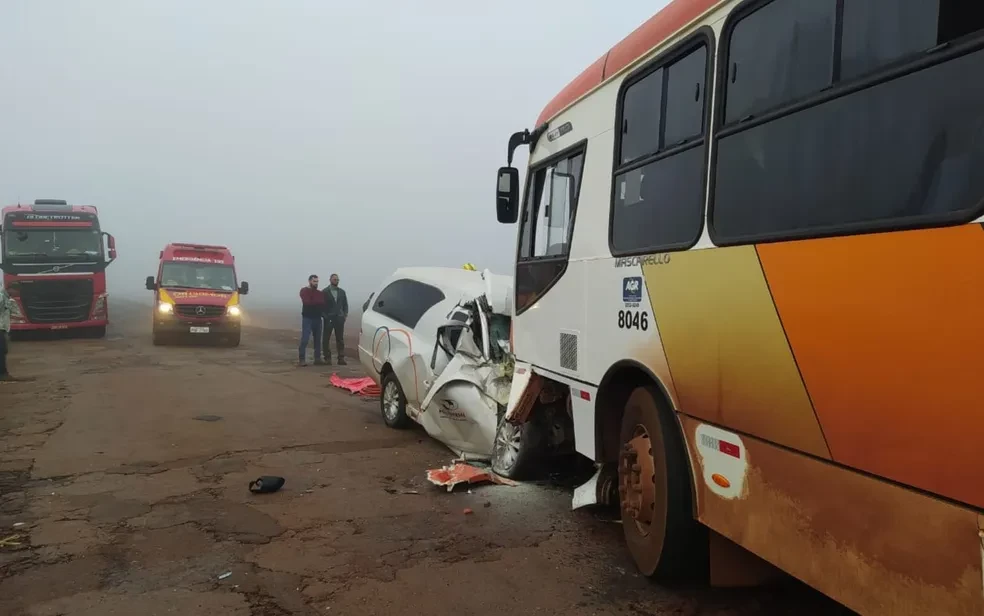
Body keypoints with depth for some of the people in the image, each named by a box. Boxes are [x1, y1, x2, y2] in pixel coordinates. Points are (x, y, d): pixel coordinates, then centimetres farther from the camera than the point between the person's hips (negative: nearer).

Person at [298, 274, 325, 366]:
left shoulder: (319, 293, 14)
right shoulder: (304, 291, -3)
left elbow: (322, 304, 3)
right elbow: (307, 302, -16)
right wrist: (318, 302, -3)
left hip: (317, 318, 6)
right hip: (307, 318, -6)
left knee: (318, 339, 8)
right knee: (304, 339, -11)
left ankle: (317, 358, 13)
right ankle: (301, 359, -9)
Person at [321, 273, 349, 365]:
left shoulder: (342, 292, 12)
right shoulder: (325, 292, 0)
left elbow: (345, 304, 14)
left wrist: (345, 314, 0)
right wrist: (325, 315, -9)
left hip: (339, 318, 3)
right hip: (328, 319, -3)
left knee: (340, 339, 4)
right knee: (326, 339, 0)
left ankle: (341, 358, 7)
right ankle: (327, 358, 7)